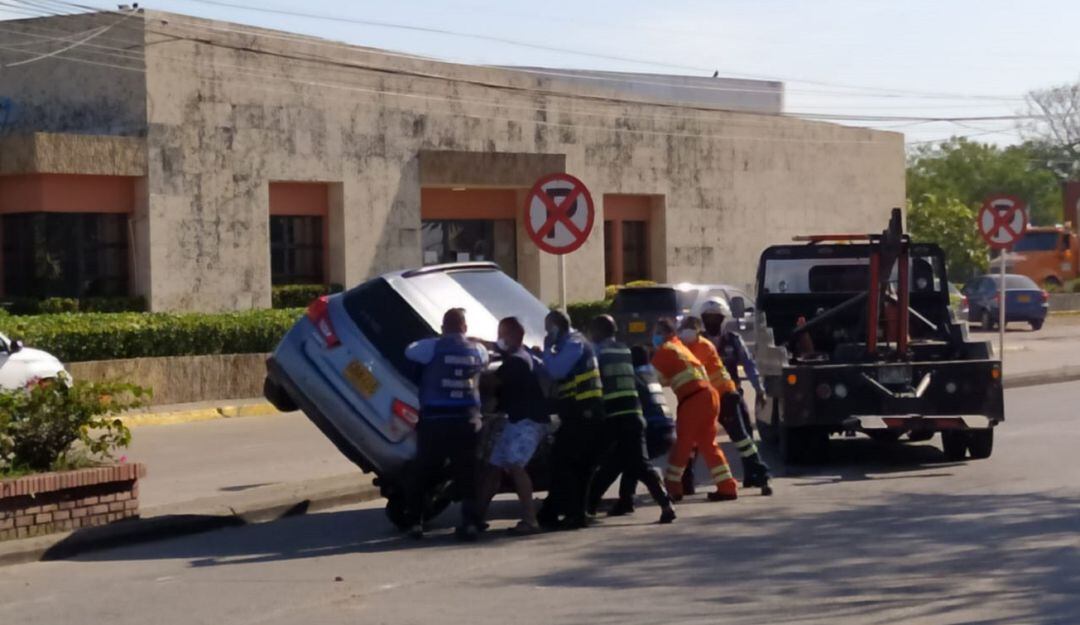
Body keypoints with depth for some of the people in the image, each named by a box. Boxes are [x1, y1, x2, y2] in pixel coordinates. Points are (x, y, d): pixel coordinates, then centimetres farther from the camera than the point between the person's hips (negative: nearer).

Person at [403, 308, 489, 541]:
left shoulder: (433, 347, -6)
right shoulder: (477, 350, 7)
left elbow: (409, 352, 10)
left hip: (435, 420, -2)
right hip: (467, 420, 3)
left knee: (422, 473, 8)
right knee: (466, 474, 8)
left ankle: (415, 522, 8)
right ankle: (471, 523, -2)